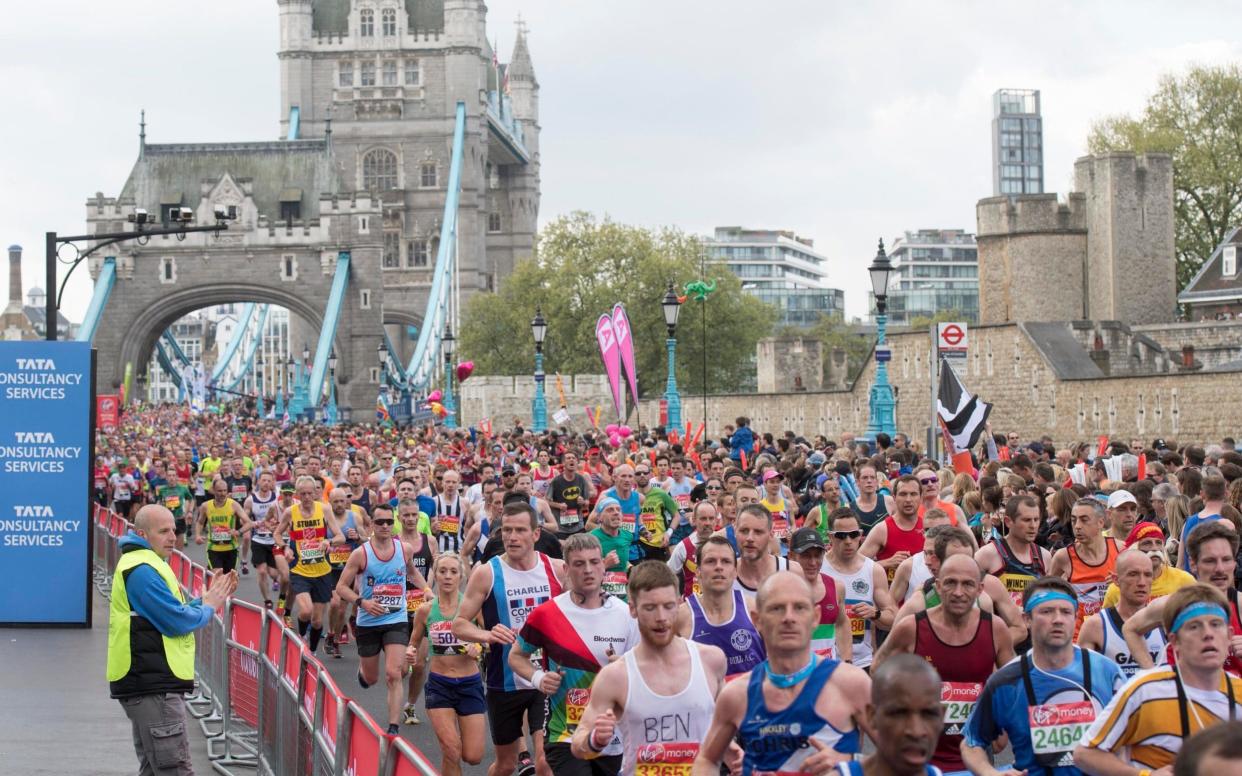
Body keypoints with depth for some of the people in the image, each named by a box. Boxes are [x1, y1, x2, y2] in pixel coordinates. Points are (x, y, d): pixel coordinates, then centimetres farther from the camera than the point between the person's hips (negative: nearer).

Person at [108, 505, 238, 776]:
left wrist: (207, 599, 9)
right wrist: (208, 607, -3)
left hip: (148, 683, 11)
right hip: (152, 685, -11)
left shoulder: (145, 564, 18)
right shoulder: (142, 570, -17)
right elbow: (177, 621, -20)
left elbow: (169, 611, 21)